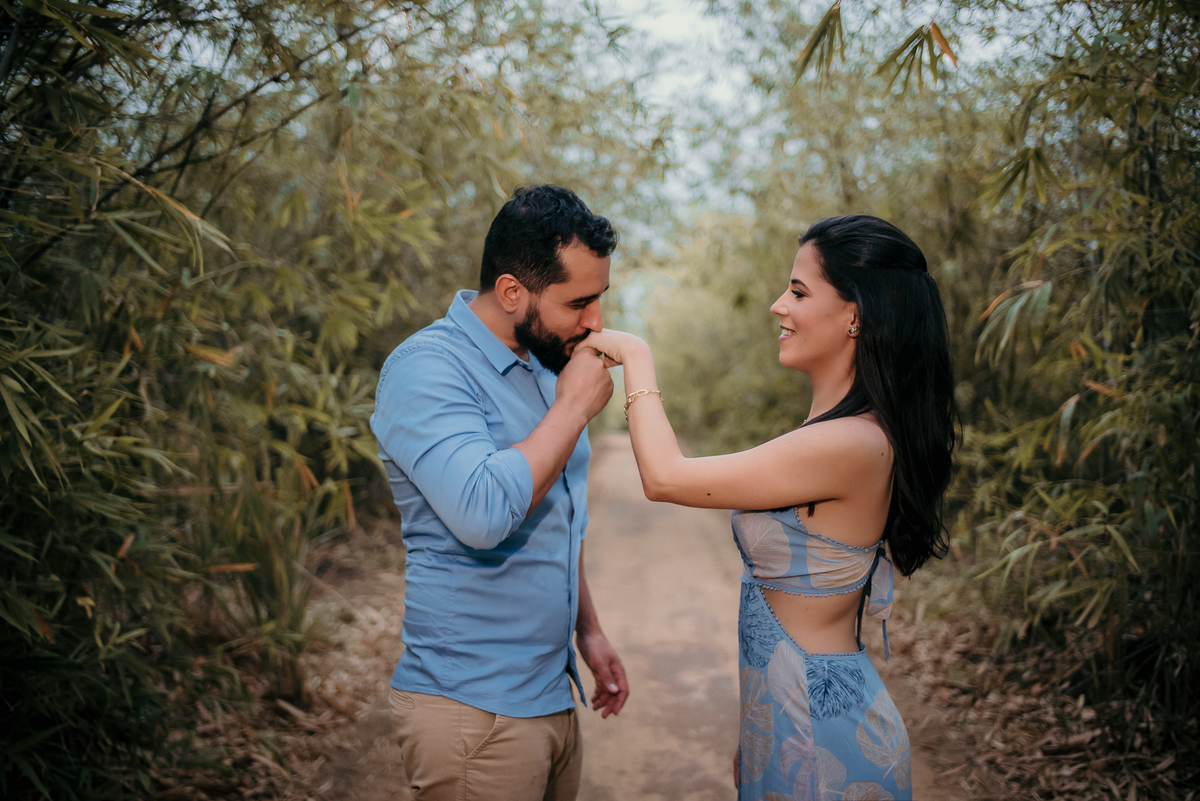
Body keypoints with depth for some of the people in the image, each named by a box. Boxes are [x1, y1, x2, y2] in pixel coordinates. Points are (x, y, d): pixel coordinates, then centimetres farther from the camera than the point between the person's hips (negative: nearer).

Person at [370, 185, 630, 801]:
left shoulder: (543, 363, 10)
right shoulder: (427, 367, -17)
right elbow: (483, 513, -32)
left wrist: (588, 630, 19)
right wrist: (575, 406, -21)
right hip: (473, 705, -8)